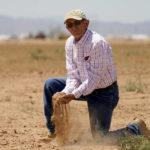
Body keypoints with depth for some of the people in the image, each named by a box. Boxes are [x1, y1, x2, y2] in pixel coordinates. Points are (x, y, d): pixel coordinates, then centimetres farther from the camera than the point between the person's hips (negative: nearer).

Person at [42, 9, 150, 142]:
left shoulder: (98, 43, -28)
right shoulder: (70, 43, -3)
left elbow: (94, 78, -28)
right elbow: (73, 75, -4)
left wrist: (73, 95, -33)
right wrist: (66, 93, -23)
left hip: (104, 93, -8)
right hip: (84, 86, 8)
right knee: (50, 85, -1)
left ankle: (137, 129, 15)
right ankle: (54, 130, 8)